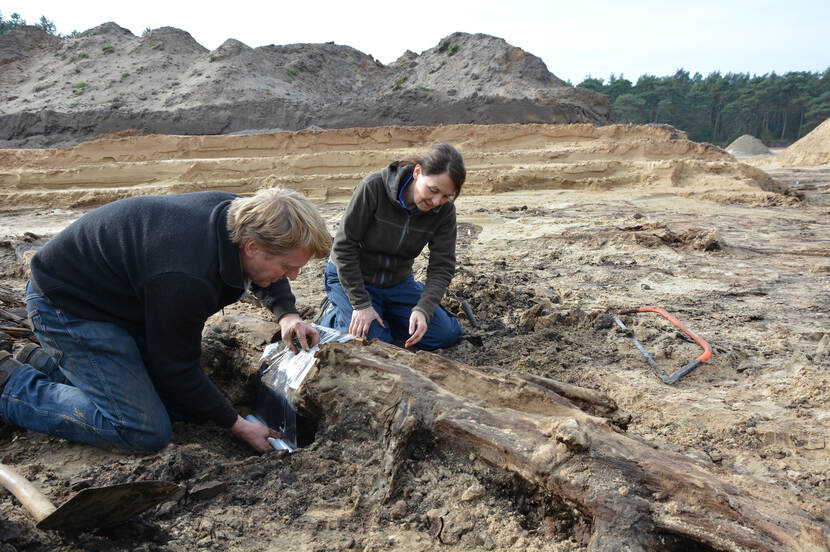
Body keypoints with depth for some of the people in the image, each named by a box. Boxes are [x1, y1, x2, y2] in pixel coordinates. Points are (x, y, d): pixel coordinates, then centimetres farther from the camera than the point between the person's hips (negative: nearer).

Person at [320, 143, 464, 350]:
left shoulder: (444, 211, -15)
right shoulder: (374, 187, -27)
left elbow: (442, 267, -14)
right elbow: (344, 246, -22)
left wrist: (423, 309, -33)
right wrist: (361, 304, -22)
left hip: (397, 281, 4)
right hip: (350, 276, -4)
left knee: (447, 334, -4)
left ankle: (383, 313, 17)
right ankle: (335, 316, 9)